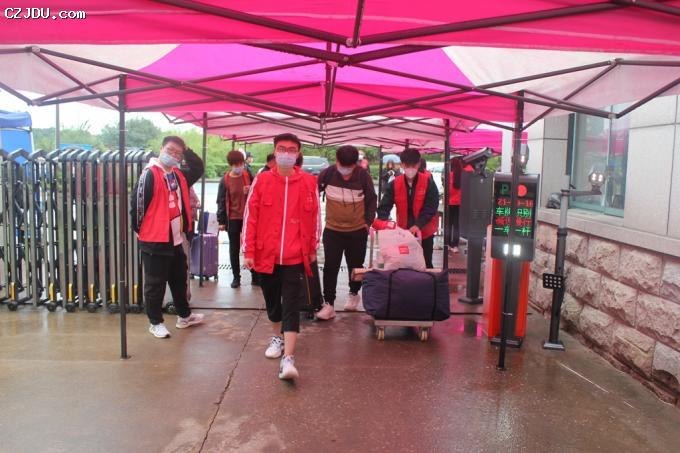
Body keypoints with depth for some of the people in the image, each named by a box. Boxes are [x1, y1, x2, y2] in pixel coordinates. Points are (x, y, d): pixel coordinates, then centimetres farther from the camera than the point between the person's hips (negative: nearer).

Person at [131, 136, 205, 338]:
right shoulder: (149, 174, -15)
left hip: (175, 239, 8)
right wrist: (139, 229, -7)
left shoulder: (179, 175, 9)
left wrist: (186, 151, 8)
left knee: (179, 280, 20)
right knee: (155, 284, 5)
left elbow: (198, 168, 22)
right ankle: (155, 323, 19)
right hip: (154, 240, -8)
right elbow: (137, 202, -16)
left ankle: (184, 316, 35)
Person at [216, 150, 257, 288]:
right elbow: (221, 201, -3)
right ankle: (236, 277, 18)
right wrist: (221, 221, -5)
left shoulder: (248, 175, 1)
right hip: (233, 218, -1)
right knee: (234, 249, 7)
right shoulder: (225, 180, -5)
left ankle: (255, 276, 15)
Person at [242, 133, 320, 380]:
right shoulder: (261, 180, 0)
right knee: (272, 301, 17)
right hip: (266, 255, 2)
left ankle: (288, 359, -7)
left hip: (296, 256, -1)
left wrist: (313, 249, 11)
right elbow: (250, 216, 0)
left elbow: (315, 217, 7)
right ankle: (278, 336, 41)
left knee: (292, 306, -5)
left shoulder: (309, 182, 0)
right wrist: (249, 251, -2)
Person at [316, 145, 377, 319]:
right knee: (330, 267, -2)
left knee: (355, 265, 15)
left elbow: (372, 200, 0)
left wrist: (368, 222, -4)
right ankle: (328, 304, 6)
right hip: (332, 230, 0)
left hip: (358, 231, 0)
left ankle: (354, 294, 39)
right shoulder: (327, 174, -12)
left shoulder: (363, 176, -13)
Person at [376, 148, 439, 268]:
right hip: (403, 231, 2)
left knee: (425, 264, 10)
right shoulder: (395, 184, -7)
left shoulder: (428, 182, -13)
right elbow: (385, 206, -10)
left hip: (424, 232, -2)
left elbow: (431, 208, -16)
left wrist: (418, 225, -29)